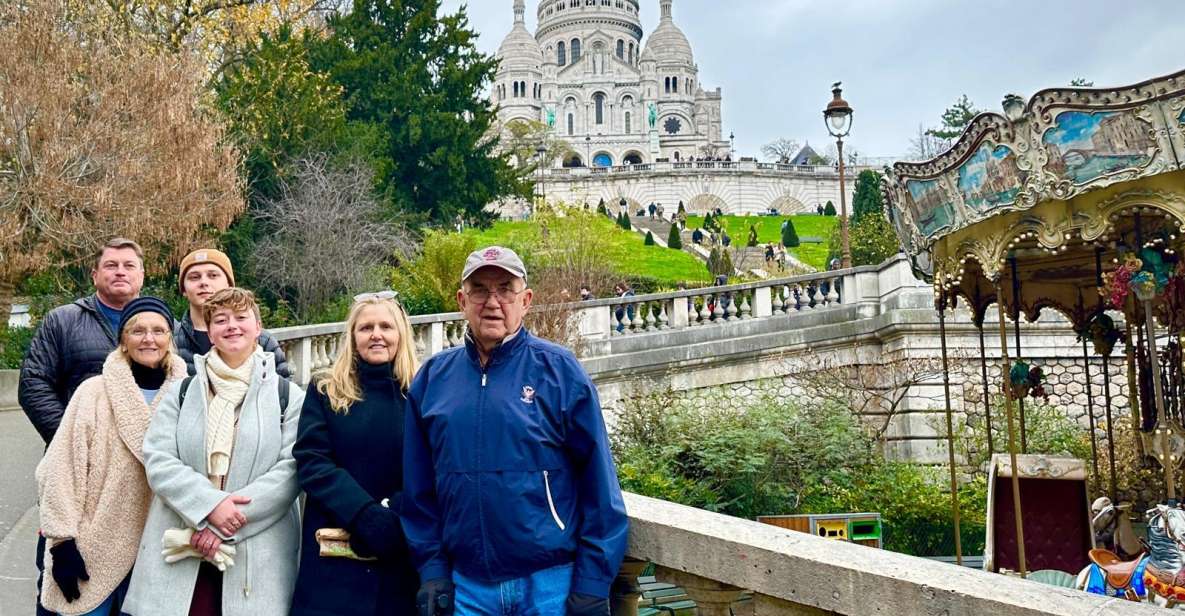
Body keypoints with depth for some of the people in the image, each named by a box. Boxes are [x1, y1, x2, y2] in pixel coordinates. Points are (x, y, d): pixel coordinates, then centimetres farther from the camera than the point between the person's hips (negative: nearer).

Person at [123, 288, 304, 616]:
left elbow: (291, 469, -5)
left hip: (258, 553, -1)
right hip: (183, 549, 1)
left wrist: (229, 523, -14)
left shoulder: (287, 395, 4)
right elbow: (158, 460, 0)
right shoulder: (182, 392, 11)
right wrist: (210, 505, -16)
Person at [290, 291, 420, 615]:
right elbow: (311, 462, -5)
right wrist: (366, 517, -18)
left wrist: (394, 516, -20)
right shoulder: (325, 391, 5)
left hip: (405, 552, 0)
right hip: (334, 553, 0)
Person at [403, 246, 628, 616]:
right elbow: (419, 489, 9)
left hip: (552, 584, -2)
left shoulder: (559, 370, -6)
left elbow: (598, 484, -6)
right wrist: (432, 569, 4)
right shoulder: (432, 378, 4)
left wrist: (593, 583, -8)